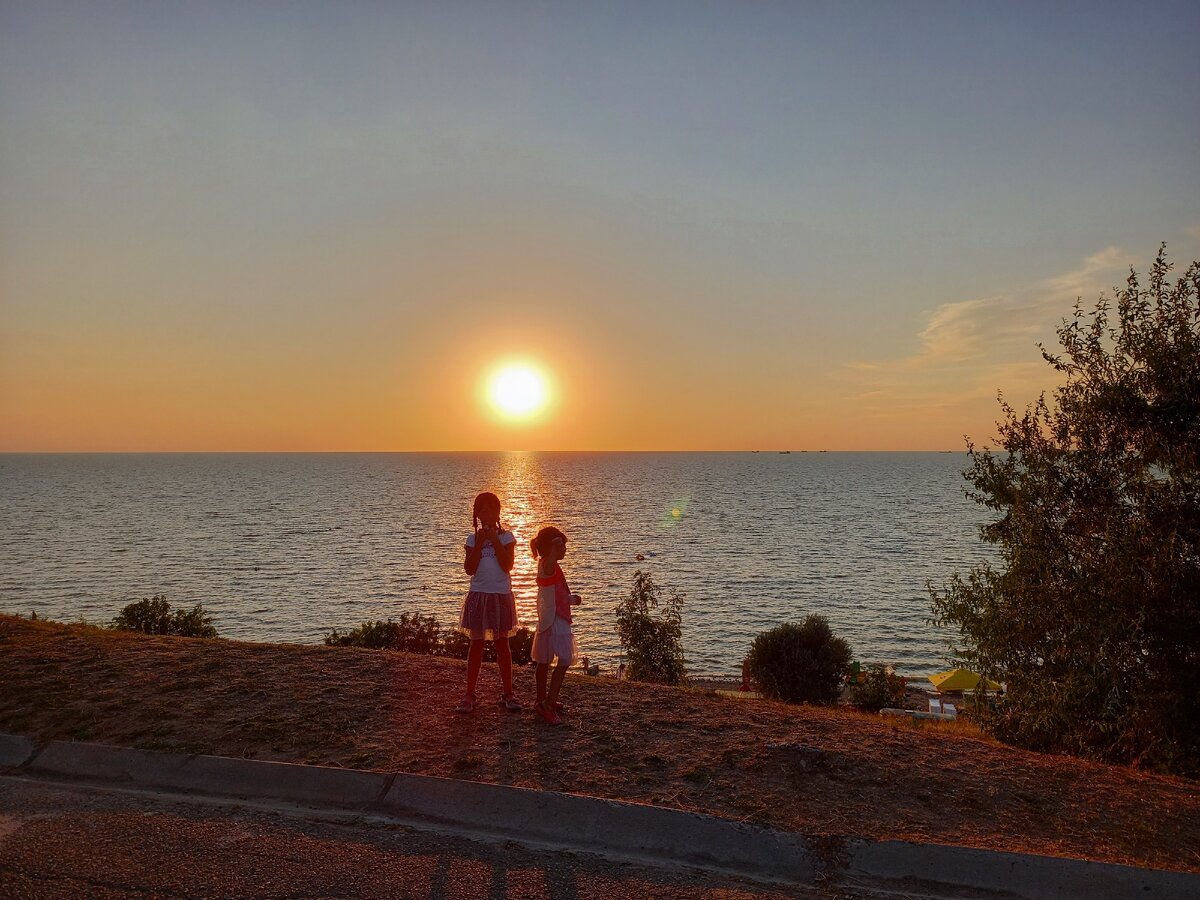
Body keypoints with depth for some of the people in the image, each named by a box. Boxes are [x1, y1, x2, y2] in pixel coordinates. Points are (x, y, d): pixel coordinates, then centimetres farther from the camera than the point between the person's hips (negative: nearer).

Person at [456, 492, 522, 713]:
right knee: (476, 644, 6)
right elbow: (469, 569, -7)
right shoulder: (472, 539, 3)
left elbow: (508, 566, -13)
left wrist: (495, 541, -15)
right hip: (478, 595, 1)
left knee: (502, 644, 7)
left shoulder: (506, 537, -2)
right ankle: (469, 694, 13)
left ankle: (508, 693, 17)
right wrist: (479, 544, -12)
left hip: (501, 596, -1)